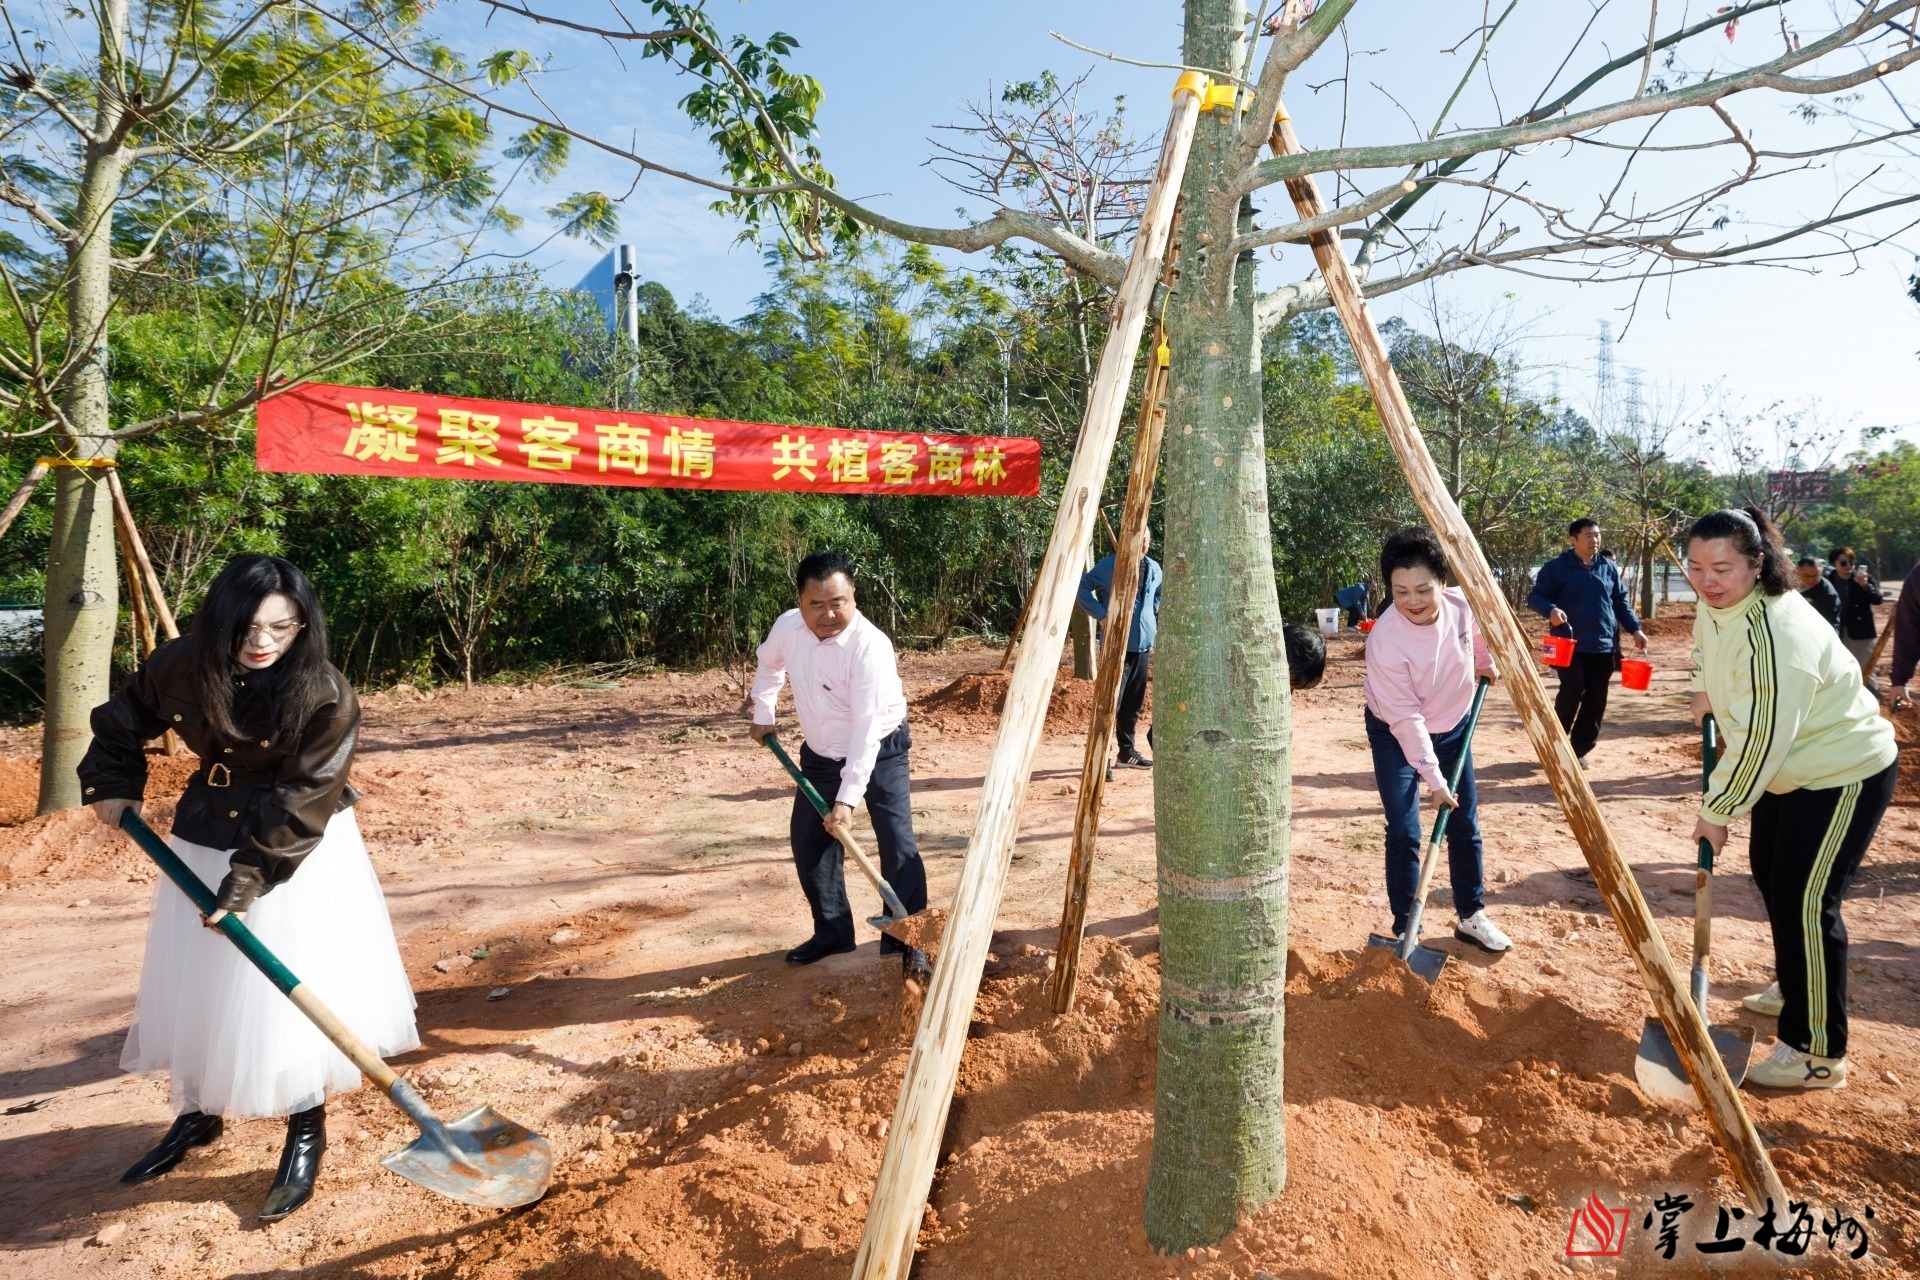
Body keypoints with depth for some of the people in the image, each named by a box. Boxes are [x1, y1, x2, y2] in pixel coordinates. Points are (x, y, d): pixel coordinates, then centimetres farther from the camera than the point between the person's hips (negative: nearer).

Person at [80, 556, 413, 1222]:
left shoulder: (326, 696, -24)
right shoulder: (183, 666, -10)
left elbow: (300, 805, -22)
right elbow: (125, 717, 13)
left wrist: (247, 880, -24)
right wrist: (113, 784, 8)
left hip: (298, 851, -5)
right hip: (205, 838, 5)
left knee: (290, 992, -2)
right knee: (194, 984, 16)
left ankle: (306, 1135, 16)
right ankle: (198, 1113, 38)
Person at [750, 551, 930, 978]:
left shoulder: (870, 646, -32)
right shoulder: (787, 627, -14)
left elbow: (867, 728, -34)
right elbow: (769, 664, 12)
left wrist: (848, 798, -37)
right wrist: (763, 714, 15)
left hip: (880, 750, -6)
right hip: (820, 753, 6)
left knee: (897, 841, -14)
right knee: (808, 839, 8)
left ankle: (908, 942, -1)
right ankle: (833, 931, 25)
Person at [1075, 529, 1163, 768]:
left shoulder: (1153, 568, 10)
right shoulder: (1110, 566, -10)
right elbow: (1082, 587, -12)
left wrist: (1151, 612, 13)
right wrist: (1101, 615, -16)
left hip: (1143, 643, 7)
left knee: (1134, 700, 12)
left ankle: (1127, 750, 24)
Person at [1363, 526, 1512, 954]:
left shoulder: (1461, 604, -21)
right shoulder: (1385, 639, -34)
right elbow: (1406, 719, -28)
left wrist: (1485, 664, 22)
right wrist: (1433, 778, -25)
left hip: (1453, 726, 5)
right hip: (1396, 735, -5)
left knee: (1465, 825, 11)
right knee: (1404, 833, -8)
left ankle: (1471, 917, 28)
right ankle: (1405, 930, 6)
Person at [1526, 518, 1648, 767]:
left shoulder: (1610, 568, 14)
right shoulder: (1556, 567, -1)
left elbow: (1621, 602, 20)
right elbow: (1535, 597, -4)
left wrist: (1635, 629, 9)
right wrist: (1551, 610, -24)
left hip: (1604, 646, 5)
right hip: (1571, 646, -5)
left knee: (1596, 700, 2)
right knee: (1572, 693, -12)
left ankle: (1579, 750, 12)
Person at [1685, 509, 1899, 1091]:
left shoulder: (1775, 631, -32)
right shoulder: (1716, 607, -4)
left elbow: (1760, 737, -30)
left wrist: (1718, 811, -23)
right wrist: (1706, 693, 14)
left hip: (1844, 772, -10)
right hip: (1789, 769, 10)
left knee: (1805, 902, -10)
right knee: (1769, 871, 21)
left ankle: (1818, 1054, 2)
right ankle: (1793, 987, 43)